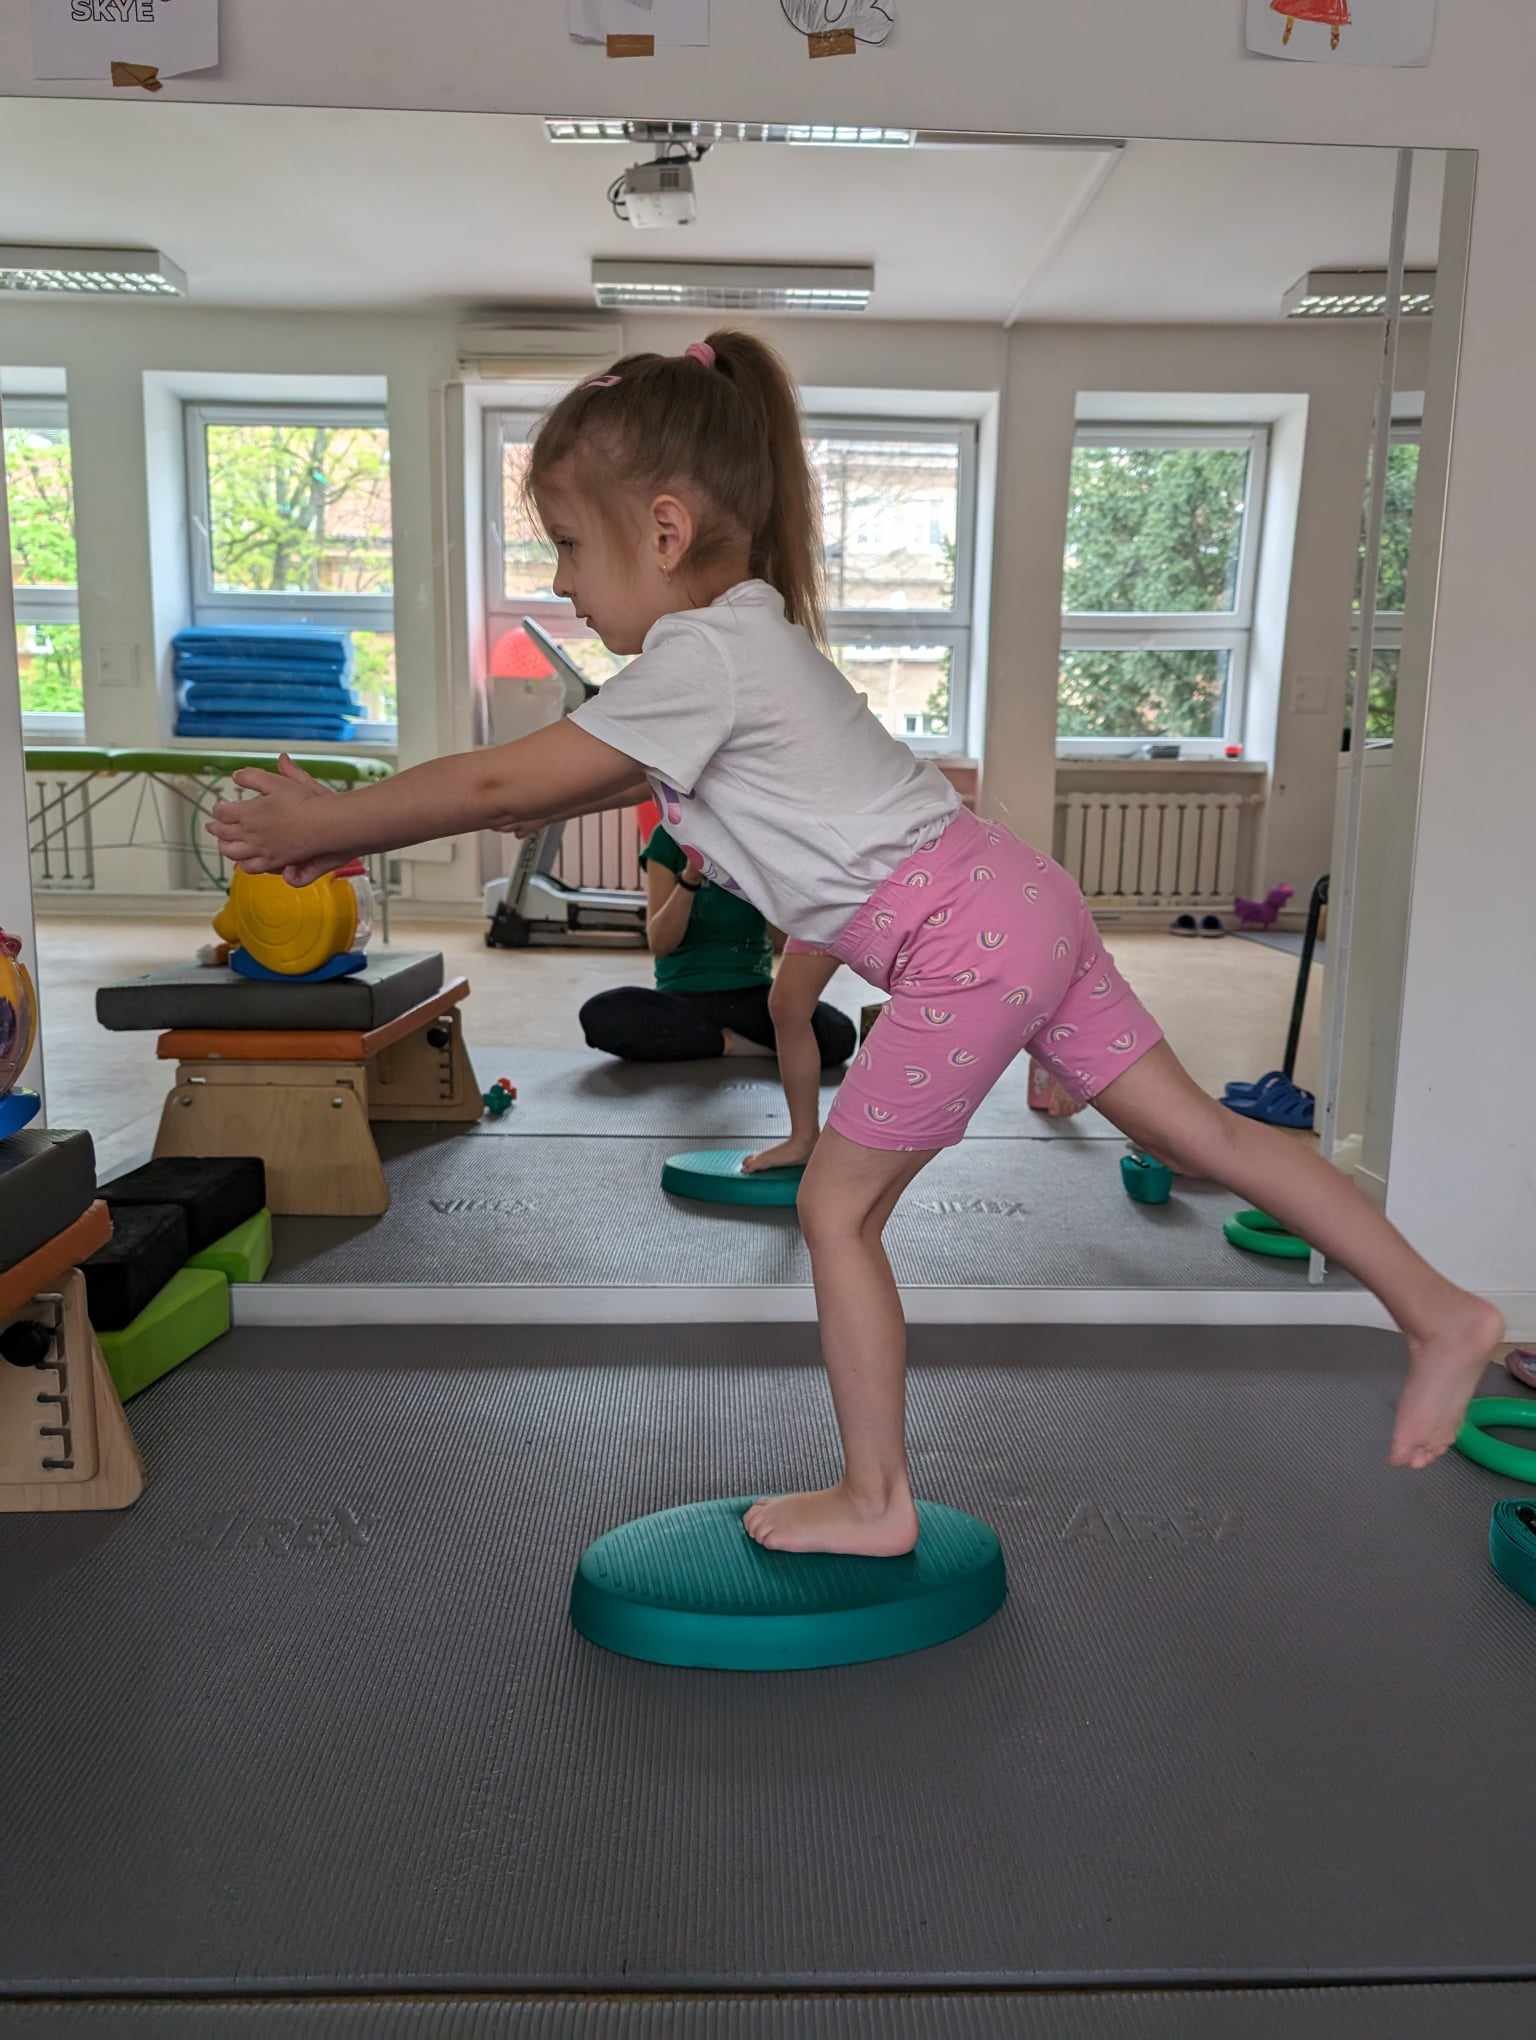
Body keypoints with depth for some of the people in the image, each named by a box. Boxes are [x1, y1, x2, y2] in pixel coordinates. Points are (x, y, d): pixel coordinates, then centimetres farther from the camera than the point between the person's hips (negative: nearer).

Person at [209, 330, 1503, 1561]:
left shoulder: (702, 659, -14)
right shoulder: (744, 633, 17)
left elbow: (504, 783, -13)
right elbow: (566, 787, 20)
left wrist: (319, 825, 1)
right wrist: (364, 835, 18)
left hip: (965, 945, -10)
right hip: (1020, 905, 10)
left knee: (838, 1209, 4)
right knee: (1201, 1130, 14)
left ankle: (877, 1502, 18)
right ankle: (1440, 1315, 23)